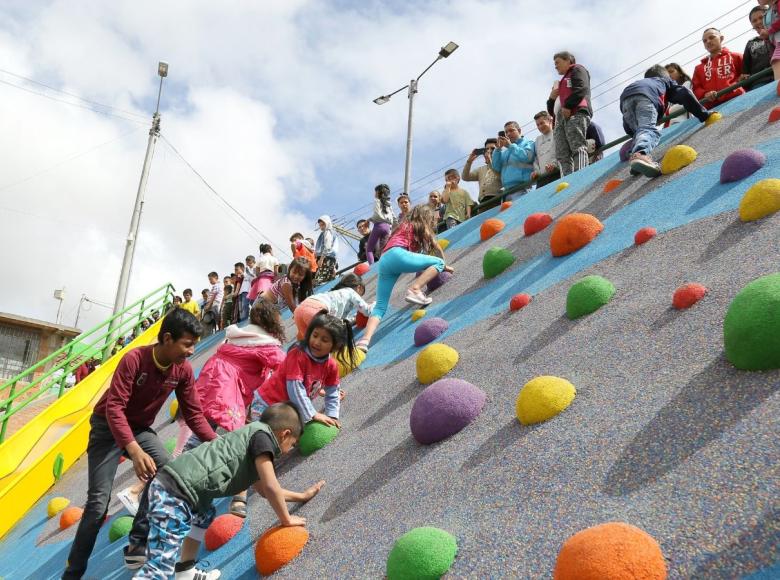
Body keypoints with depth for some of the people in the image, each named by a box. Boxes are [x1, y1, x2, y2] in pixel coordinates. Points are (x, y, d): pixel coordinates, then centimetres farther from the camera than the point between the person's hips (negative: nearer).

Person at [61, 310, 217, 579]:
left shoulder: (183, 370, -12)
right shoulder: (134, 359, -28)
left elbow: (193, 413, -6)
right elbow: (114, 407, -34)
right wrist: (134, 450, -46)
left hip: (141, 429, 4)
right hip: (109, 426, -4)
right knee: (99, 501, -10)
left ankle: (138, 545, -13)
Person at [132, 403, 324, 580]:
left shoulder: (251, 435, 26)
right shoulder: (262, 434, -1)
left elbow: (263, 489, 38)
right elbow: (271, 487, -8)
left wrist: (302, 496, 44)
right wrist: (286, 520, 6)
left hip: (171, 488, 10)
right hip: (174, 494, -10)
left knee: (205, 515, 37)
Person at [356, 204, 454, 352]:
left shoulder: (404, 226, 38)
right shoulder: (421, 227, 20)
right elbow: (437, 248, 26)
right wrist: (444, 266, 42)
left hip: (384, 261, 7)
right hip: (397, 254, -7)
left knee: (380, 306, 2)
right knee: (438, 263, 2)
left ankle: (365, 340, -18)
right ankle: (414, 290, -17)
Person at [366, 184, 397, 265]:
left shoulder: (377, 200, 3)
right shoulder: (388, 204, 22)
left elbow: (377, 214, -11)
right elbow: (394, 218, 17)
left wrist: (369, 219, 4)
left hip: (379, 225, -6)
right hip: (387, 227, 6)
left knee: (369, 249, -1)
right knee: (382, 250, 7)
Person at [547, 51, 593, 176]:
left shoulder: (577, 70, 20)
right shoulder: (562, 82, 41)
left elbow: (582, 89, -3)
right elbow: (551, 110, 38)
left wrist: (568, 106, -12)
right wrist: (552, 98, 18)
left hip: (576, 113, -8)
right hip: (561, 118, 8)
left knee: (577, 147, -24)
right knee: (562, 154, -11)